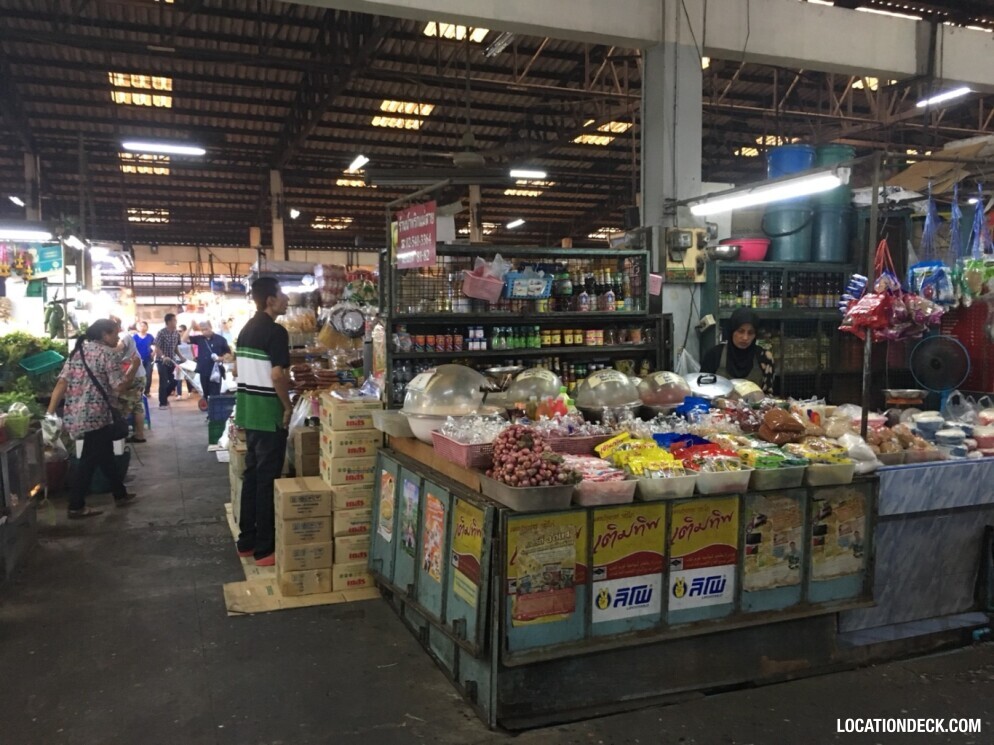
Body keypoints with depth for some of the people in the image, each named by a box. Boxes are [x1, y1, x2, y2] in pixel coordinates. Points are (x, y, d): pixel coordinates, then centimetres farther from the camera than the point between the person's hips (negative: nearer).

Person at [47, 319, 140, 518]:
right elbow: (119, 386, -13)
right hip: (96, 415, -8)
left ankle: (120, 495, 31)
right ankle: (76, 506, 4)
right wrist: (134, 367, 1)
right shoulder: (108, 353, -8)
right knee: (90, 460, 1)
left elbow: (62, 383, 6)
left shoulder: (77, 351, 14)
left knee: (105, 455, 19)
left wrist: (50, 413, 3)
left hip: (75, 414, 8)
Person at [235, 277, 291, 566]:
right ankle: (265, 548, 3)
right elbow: (278, 375, -23)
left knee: (252, 473, 15)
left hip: (247, 409, 9)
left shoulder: (246, 329, 12)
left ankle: (247, 541, 22)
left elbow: (237, 368, 18)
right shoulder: (276, 331, -16)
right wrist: (288, 406, -12)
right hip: (268, 412, -9)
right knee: (267, 478, -3)